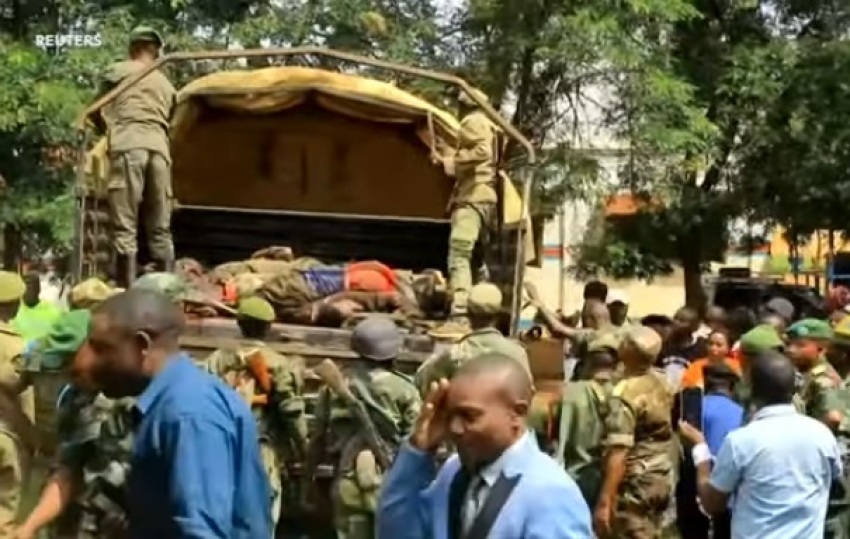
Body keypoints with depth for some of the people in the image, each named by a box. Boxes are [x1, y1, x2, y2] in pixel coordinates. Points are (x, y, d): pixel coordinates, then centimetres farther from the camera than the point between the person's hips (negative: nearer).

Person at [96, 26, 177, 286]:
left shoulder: (117, 71, 16)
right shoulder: (166, 84, 28)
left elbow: (100, 114, 15)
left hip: (127, 147, -4)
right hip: (158, 148, 4)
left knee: (125, 228, -6)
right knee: (161, 230, 7)